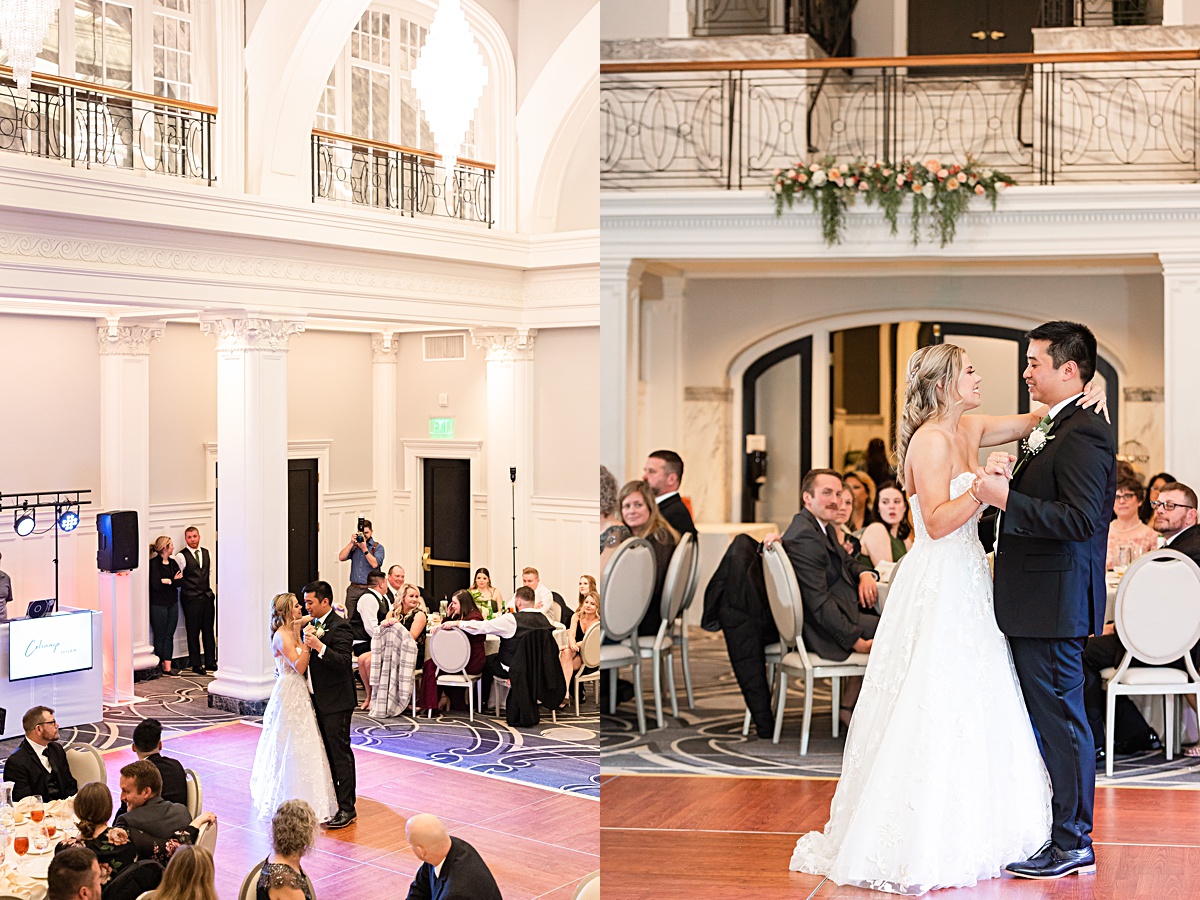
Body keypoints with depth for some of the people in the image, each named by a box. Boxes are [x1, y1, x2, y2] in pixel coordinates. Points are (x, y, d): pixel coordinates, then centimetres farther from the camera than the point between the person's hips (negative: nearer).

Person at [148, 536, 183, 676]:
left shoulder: (173, 563, 11)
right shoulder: (154, 563, -10)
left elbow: (180, 581, 0)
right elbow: (156, 585, -19)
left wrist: (167, 581, -16)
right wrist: (173, 581, -8)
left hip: (172, 604, 6)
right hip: (158, 605, -6)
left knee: (169, 636, 5)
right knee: (160, 636, 1)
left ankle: (168, 667, 6)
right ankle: (161, 666, 9)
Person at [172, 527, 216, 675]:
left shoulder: (207, 554, 10)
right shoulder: (181, 556, -6)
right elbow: (178, 579, -4)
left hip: (207, 596, 5)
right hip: (191, 599, -5)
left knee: (208, 630, 9)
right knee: (193, 632, 1)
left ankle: (210, 661, 17)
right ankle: (196, 664, 9)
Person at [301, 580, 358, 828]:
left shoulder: (339, 627, -17)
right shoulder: (314, 624, 10)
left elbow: (344, 662, -26)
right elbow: (307, 659, 17)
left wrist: (319, 646, -35)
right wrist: (306, 640, -1)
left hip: (336, 700, -9)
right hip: (319, 698, 9)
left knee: (340, 752, -4)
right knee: (327, 751, 17)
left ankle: (347, 808, 0)